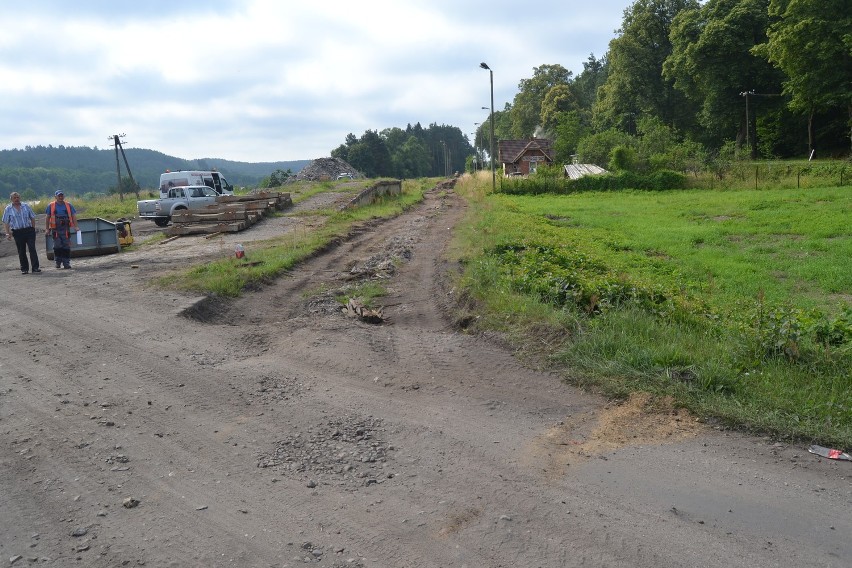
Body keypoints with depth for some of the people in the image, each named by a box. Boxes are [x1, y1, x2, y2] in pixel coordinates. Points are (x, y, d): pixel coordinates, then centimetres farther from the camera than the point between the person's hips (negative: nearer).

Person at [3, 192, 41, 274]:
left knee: (32, 249, -8)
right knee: (21, 251, 5)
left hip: (29, 230, 0)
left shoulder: (26, 206, 7)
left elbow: (32, 218, 11)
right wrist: (8, 233, -1)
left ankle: (35, 268, -7)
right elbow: (6, 222, 6)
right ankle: (24, 269, 13)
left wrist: (33, 229, 5)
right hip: (17, 232, 0)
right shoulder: (8, 209, 5)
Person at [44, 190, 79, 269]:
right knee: (57, 247, 3)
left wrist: (75, 227, -4)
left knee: (66, 247, 0)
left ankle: (66, 263, 4)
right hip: (56, 230, 0)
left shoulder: (68, 205, 8)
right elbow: (47, 218, 8)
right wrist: (47, 229, 2)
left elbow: (73, 216, 7)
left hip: (66, 229, 1)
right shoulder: (51, 206, 6)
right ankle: (58, 262, 14)